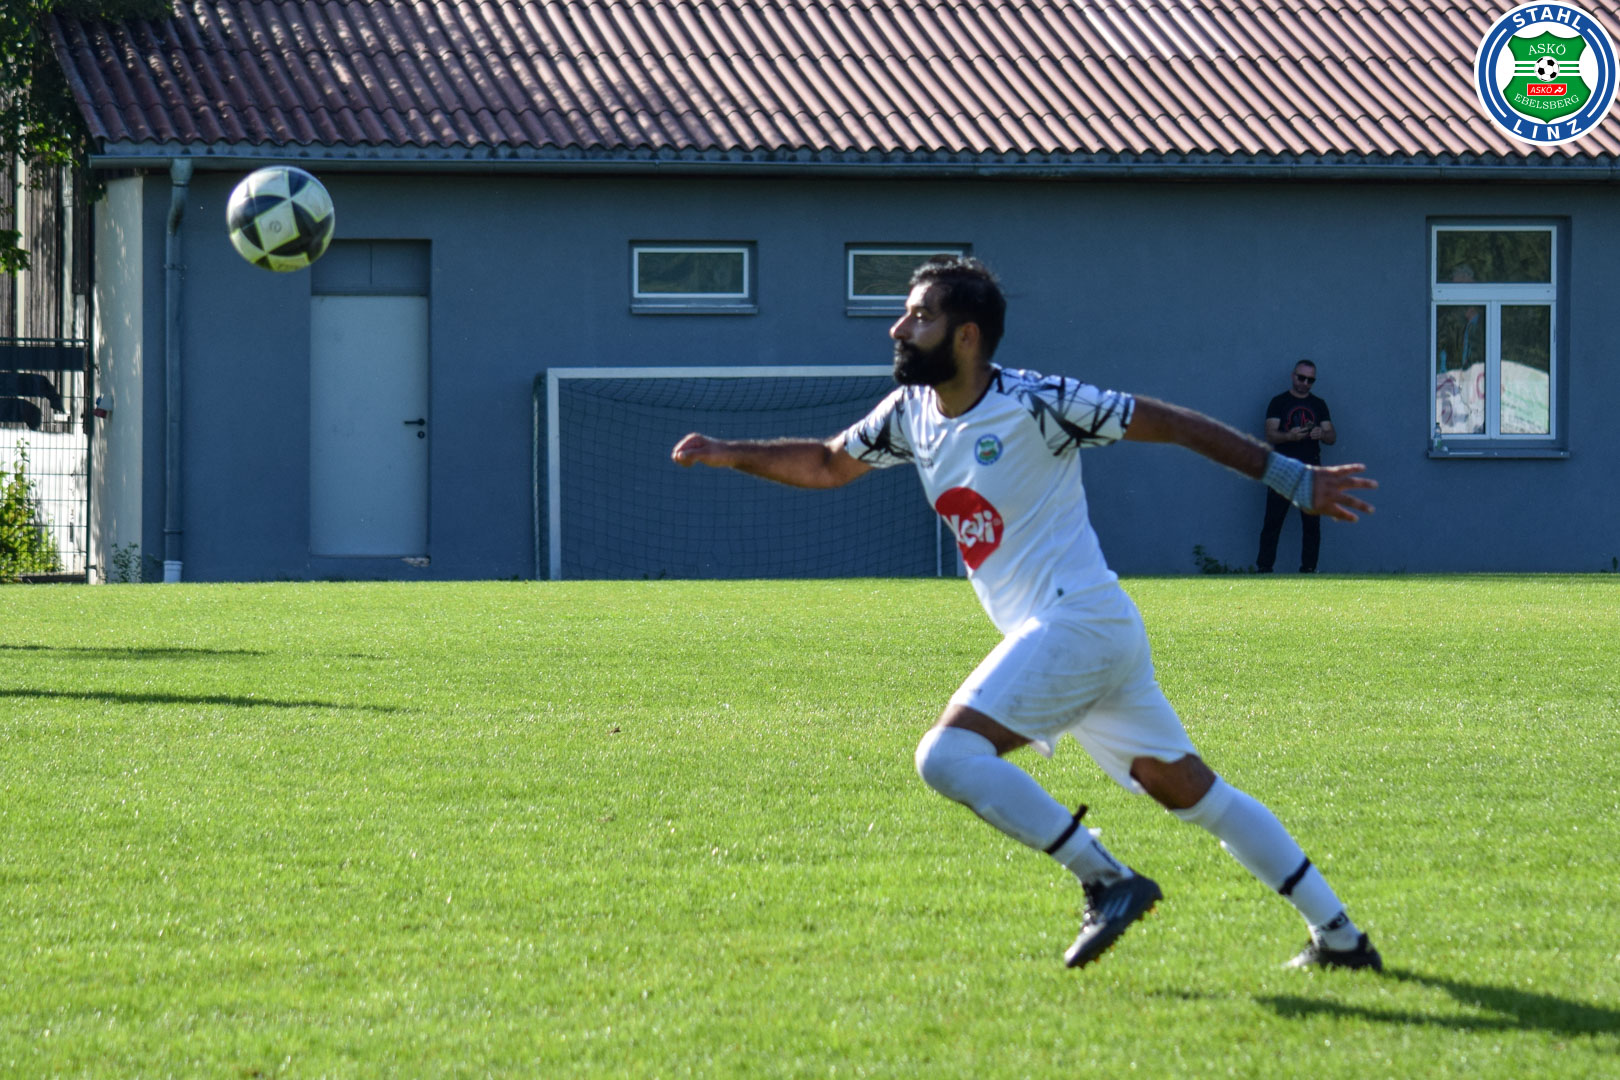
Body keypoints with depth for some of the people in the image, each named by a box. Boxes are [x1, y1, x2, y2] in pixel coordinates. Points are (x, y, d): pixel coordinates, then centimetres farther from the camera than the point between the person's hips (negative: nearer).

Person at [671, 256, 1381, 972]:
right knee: (1194, 793, 10)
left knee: (948, 756, -18)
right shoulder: (911, 413, 9)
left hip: (1076, 623, -8)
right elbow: (826, 464, 27)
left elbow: (1174, 424, -8)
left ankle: (1106, 881, -14)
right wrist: (728, 454, 15)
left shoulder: (1036, 403, -13)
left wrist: (1295, 479, -6)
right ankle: (1338, 936, 14)